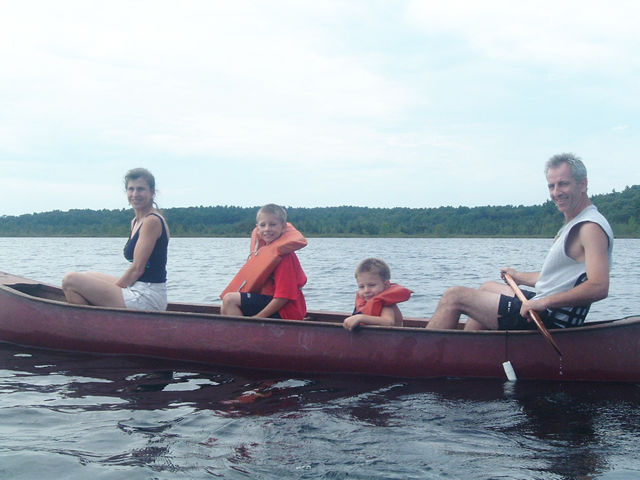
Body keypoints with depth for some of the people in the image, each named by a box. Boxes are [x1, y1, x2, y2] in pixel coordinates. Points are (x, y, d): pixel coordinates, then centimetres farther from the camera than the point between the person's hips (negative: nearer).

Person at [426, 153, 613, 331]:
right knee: (488, 287, 33)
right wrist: (520, 277, 30)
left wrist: (544, 302, -29)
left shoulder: (591, 227, -18)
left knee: (454, 297, -8)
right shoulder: (574, 224, 14)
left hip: (550, 321, -11)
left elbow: (599, 288, -29)